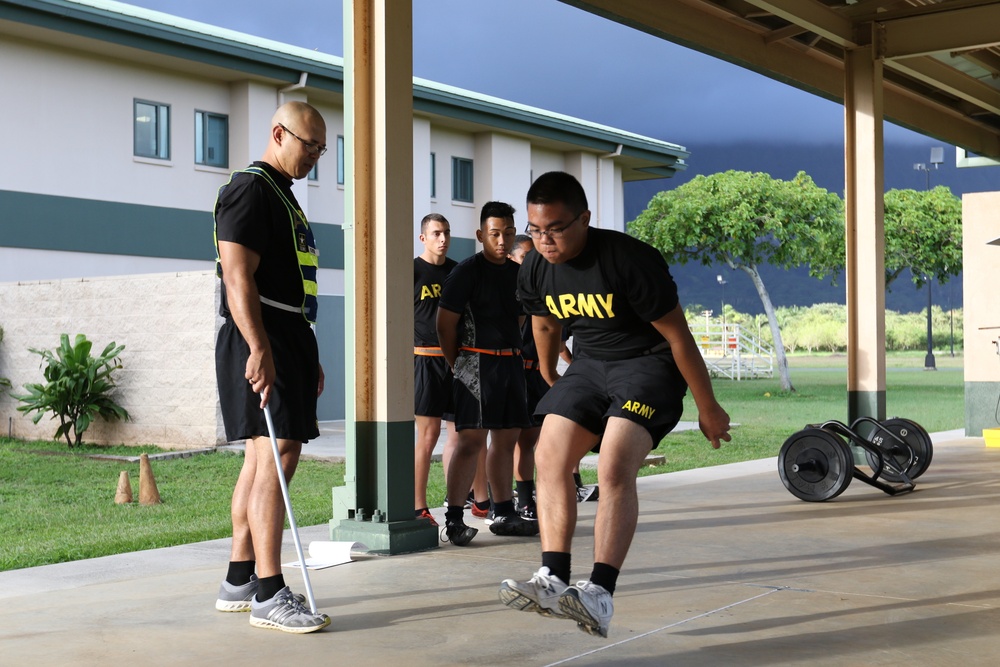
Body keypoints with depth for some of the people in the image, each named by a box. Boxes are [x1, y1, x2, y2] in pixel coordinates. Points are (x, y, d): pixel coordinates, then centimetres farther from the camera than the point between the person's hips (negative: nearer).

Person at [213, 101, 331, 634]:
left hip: (289, 339, 10)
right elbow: (238, 276, -19)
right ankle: (268, 594, -12)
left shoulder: (284, 195, 23)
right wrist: (259, 348, -27)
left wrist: (307, 358, 24)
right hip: (261, 341, -10)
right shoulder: (250, 189, -8)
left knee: (263, 456, 10)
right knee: (276, 455, -13)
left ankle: (238, 582, 17)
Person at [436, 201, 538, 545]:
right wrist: (458, 365, -2)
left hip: (511, 362, 7)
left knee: (506, 438, 11)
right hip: (477, 364, -7)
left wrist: (513, 354, 17)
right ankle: (454, 519, -9)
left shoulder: (517, 272, 13)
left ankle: (503, 514, 20)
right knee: (472, 440, -12)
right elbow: (445, 323, -7)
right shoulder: (467, 271, -7)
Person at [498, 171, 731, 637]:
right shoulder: (534, 271, -6)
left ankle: (599, 595, -30)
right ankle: (554, 581, -8)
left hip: (648, 363, -7)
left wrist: (707, 408, -10)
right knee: (549, 459, -8)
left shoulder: (630, 261, -26)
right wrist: (551, 381, 30)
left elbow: (678, 336, -17)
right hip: (589, 363, 7)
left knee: (615, 469, -25)